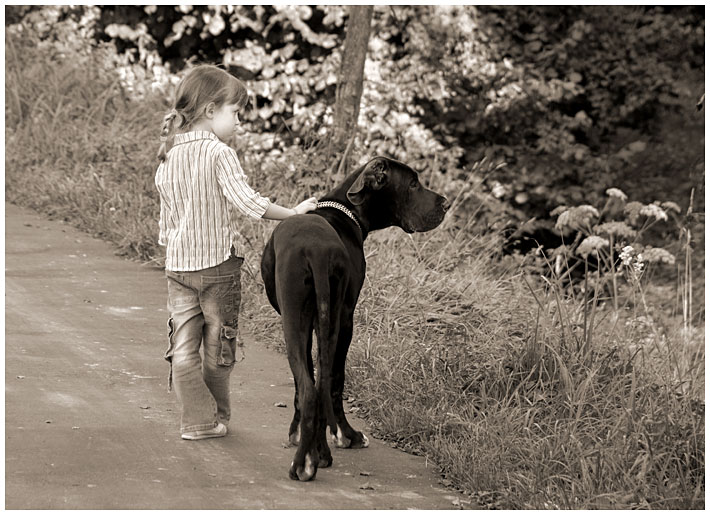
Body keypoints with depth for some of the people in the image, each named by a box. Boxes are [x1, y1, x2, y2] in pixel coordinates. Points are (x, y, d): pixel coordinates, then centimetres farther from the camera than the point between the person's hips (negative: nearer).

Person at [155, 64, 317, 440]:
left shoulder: (168, 156, 6)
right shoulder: (220, 153, -14)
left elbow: (166, 215, 13)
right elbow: (245, 200, -23)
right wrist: (292, 212, -16)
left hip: (178, 264, 5)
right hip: (219, 262, -5)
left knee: (184, 346, 6)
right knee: (217, 346, 9)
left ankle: (196, 419, 3)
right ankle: (216, 418, 19)